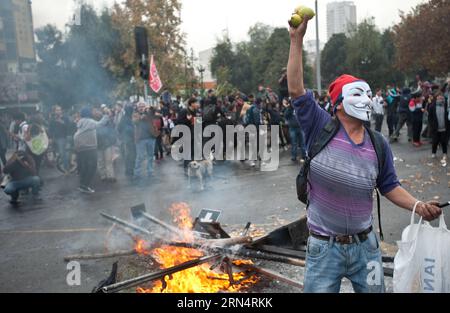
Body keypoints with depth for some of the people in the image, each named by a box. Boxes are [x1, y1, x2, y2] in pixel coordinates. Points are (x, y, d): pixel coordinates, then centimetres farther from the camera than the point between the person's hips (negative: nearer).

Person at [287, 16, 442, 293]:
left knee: (374, 291, 20)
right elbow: (297, 90, -18)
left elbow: (389, 186, 8)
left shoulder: (379, 144, -2)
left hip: (365, 245, 3)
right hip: (324, 247, -3)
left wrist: (418, 206, -9)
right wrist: (297, 39, -20)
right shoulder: (322, 129, -11)